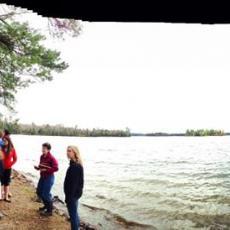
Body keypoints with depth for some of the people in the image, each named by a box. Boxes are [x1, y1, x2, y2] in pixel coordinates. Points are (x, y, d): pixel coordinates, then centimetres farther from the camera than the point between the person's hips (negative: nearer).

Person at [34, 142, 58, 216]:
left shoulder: (52, 158, -20)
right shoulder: (42, 156, 3)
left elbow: (56, 168, -26)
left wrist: (46, 170, -28)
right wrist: (38, 167, -3)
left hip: (49, 177, -9)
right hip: (42, 177, 9)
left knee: (46, 194, -5)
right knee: (39, 192, 18)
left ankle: (49, 211, 10)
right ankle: (46, 205, 39)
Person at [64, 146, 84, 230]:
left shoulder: (74, 166, -24)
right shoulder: (77, 165, 7)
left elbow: (73, 183, -25)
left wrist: (68, 197, -21)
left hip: (73, 194, -10)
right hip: (75, 193, 10)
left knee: (73, 214, 2)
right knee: (74, 213, 22)